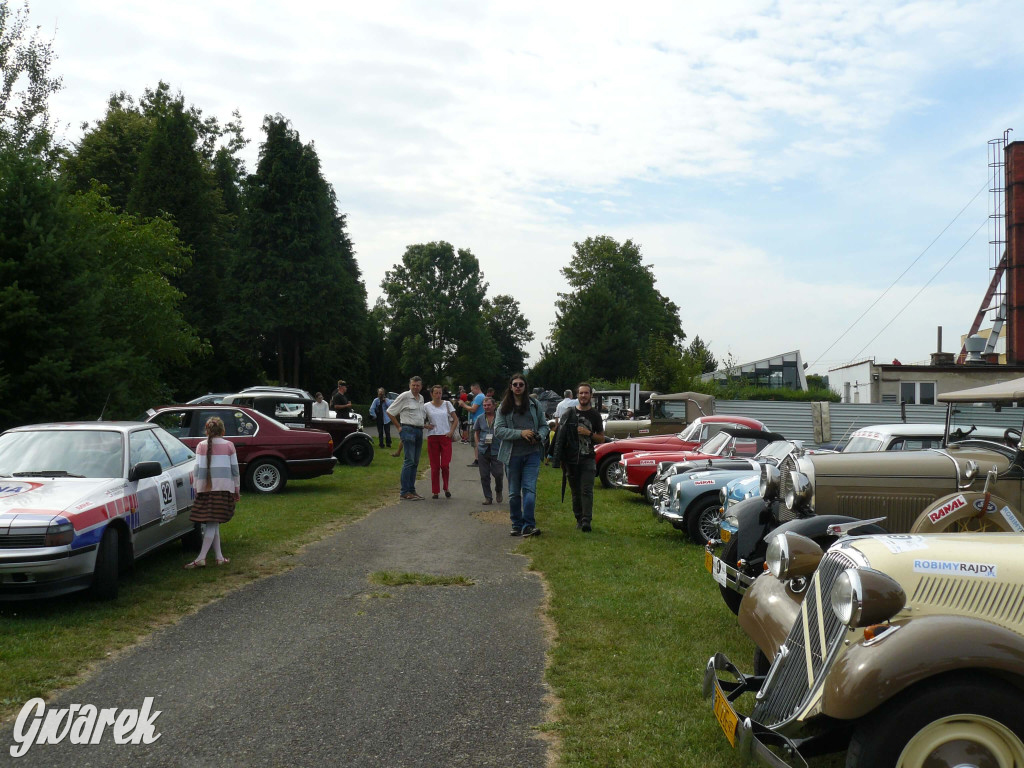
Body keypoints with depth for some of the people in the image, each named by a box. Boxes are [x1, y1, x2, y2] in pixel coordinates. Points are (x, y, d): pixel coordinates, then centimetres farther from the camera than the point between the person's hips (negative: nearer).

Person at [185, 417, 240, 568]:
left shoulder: (201, 446, 4)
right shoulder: (229, 446, 4)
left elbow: (197, 469, 1)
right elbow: (235, 469, 5)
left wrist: (197, 488, 8)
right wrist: (237, 488, 13)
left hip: (206, 487, 1)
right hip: (224, 486, -1)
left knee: (213, 524, 7)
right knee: (213, 524, -1)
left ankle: (219, 557, 6)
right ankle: (201, 557, -7)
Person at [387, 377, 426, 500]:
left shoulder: (421, 398, 15)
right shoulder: (404, 397, -6)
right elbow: (390, 412, -4)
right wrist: (399, 427, -3)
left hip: (419, 430, 8)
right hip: (408, 430, -7)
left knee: (415, 462, 8)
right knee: (409, 461, -12)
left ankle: (411, 490, 13)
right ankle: (405, 492, -11)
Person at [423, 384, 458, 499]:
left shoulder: (447, 404, 5)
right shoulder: (426, 406, 4)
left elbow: (455, 420, 9)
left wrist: (451, 431, -3)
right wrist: (426, 426, -8)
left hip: (446, 437, 0)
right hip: (432, 437, 0)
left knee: (445, 465, -6)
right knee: (434, 466, 2)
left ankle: (446, 488, 15)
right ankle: (435, 491, 11)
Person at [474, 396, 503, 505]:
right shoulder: (480, 418, 8)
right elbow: (476, 433, 19)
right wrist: (477, 445, 7)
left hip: (496, 450, -3)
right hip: (483, 450, 3)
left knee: (498, 474, -4)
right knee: (484, 476, 4)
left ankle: (498, 491, 25)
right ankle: (487, 497, 15)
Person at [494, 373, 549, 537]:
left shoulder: (535, 405, 8)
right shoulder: (504, 407, 3)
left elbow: (544, 425, 13)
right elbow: (498, 430, -5)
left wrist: (539, 436, -9)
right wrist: (520, 433, -16)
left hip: (532, 454, 0)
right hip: (512, 454, 0)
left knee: (529, 489, -11)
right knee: (514, 492, 9)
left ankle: (528, 525, -11)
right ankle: (516, 525, 20)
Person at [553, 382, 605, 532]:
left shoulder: (595, 416, 7)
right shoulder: (569, 414, 8)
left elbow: (601, 438, 10)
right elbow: (561, 436, 10)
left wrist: (589, 433, -10)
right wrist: (560, 458, 2)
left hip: (588, 459, -2)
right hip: (571, 459, 2)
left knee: (587, 490, -11)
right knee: (576, 491, 8)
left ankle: (587, 521, -15)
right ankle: (579, 519, 17)